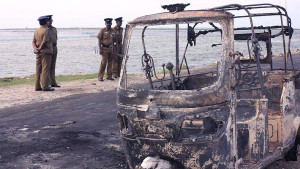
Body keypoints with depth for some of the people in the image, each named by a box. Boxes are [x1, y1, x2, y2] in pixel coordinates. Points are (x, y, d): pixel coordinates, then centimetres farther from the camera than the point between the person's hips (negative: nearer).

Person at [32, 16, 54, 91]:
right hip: (46, 52, -8)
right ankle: (45, 86, -7)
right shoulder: (46, 30, -11)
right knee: (45, 70, -6)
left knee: (38, 70, 8)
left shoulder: (36, 31, 13)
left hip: (39, 53, 8)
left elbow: (33, 42, 7)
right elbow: (44, 42, -18)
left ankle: (37, 86, 9)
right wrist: (39, 49, -8)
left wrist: (36, 49, -6)